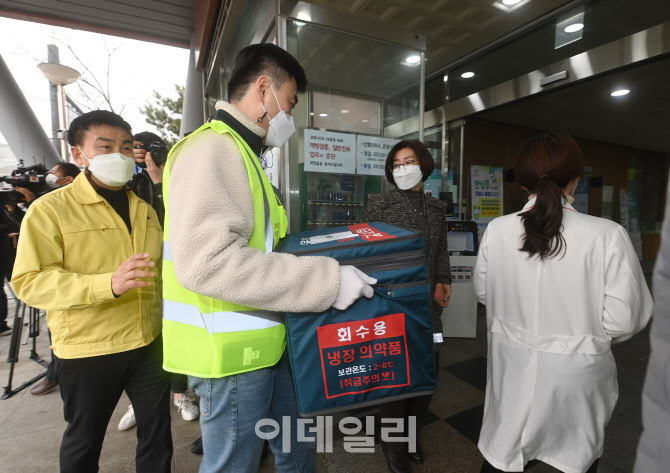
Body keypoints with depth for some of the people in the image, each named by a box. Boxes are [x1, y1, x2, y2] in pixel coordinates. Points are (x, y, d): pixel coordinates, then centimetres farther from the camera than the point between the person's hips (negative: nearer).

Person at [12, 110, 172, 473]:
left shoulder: (144, 209, 8)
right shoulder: (50, 209, -8)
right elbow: (30, 282, -16)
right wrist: (108, 284, -32)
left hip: (149, 342, 4)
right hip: (87, 351, -4)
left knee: (158, 431, 17)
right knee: (84, 441, 18)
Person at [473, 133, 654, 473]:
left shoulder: (497, 230, -14)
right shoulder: (607, 235, -20)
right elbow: (623, 321, -14)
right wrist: (587, 332, 7)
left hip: (512, 367, 1)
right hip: (575, 373, -1)